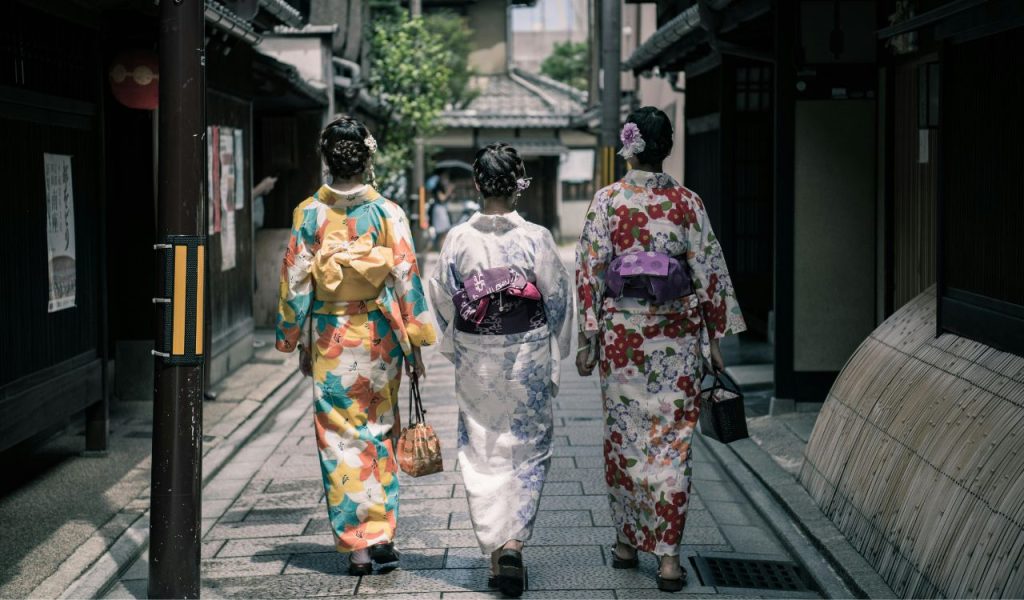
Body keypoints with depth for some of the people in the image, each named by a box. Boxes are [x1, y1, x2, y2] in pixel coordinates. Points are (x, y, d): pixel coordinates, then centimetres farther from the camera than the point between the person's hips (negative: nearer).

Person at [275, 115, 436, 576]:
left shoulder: (309, 214, -3)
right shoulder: (387, 213, -5)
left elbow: (295, 282, 0)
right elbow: (406, 277, -5)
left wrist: (297, 341, 10)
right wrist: (414, 343, 2)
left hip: (330, 336, 0)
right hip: (379, 335, 0)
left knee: (341, 439, 4)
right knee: (380, 434, 14)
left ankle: (357, 544, 3)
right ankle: (382, 533, 14)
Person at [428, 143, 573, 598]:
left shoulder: (458, 239, -6)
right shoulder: (536, 239, -10)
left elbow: (442, 301, 2)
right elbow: (558, 301, -4)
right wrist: (553, 361, 9)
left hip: (476, 363, 1)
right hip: (527, 356, -1)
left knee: (482, 454, 11)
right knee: (527, 451, 10)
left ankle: (493, 549, 13)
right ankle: (513, 541, -4)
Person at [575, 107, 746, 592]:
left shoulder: (607, 200, -3)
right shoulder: (687, 202, -2)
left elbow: (590, 271, -4)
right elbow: (709, 273, 0)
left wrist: (587, 339, 2)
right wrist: (715, 338, 8)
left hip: (622, 330, 0)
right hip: (677, 334, 0)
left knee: (624, 434, 13)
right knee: (671, 439, 2)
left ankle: (627, 542, 23)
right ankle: (668, 554, -1)